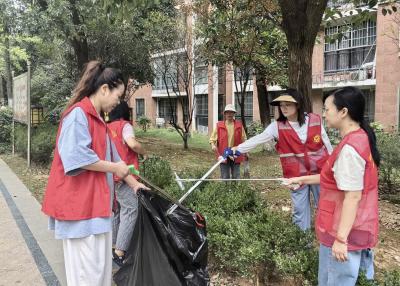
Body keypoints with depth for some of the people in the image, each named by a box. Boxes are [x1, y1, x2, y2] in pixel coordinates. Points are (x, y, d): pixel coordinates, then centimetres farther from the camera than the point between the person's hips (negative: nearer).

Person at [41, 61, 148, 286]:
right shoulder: (78, 114, -14)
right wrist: (115, 168, -13)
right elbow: (77, 157, -24)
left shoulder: (97, 119, 16)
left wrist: (134, 183, 17)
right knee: (87, 267, -1)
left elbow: (110, 155, 20)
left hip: (96, 201, 10)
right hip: (80, 204, -10)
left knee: (101, 262, 16)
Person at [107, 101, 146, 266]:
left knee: (116, 210, 17)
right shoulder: (124, 125, -4)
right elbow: (132, 143, -21)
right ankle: (119, 252, -13)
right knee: (130, 210, -8)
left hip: (110, 175, 8)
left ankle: (114, 246, 25)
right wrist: (143, 152, -4)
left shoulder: (107, 128, 15)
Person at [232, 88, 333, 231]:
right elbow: (258, 139, -19)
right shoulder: (278, 126, -8)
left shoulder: (315, 120, -4)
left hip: (319, 173, 1)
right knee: (300, 211, 9)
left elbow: (327, 144, 5)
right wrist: (237, 149, -32)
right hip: (297, 176, 0)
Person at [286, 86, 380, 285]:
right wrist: (303, 179, 17)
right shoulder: (360, 138, 7)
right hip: (350, 229, 9)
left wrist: (341, 238, -22)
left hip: (346, 232, -9)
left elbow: (353, 196, -25)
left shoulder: (349, 148, -24)